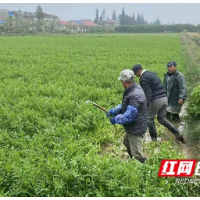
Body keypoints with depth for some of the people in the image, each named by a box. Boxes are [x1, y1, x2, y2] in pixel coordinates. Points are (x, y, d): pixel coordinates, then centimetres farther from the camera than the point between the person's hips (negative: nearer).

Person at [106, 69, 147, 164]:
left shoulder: (135, 95, -32)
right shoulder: (133, 90, 1)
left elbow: (129, 116, -31)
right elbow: (125, 105, 12)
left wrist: (115, 119, -17)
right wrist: (113, 110, 0)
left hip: (136, 129, -11)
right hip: (132, 128, 11)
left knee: (138, 156, 2)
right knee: (127, 143, 32)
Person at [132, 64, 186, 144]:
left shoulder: (143, 79, -12)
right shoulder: (152, 73, 17)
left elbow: (148, 94, -19)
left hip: (156, 100, -9)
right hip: (164, 98, 9)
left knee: (149, 119, 13)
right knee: (162, 119, 20)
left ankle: (154, 138, 22)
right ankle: (178, 134, 14)